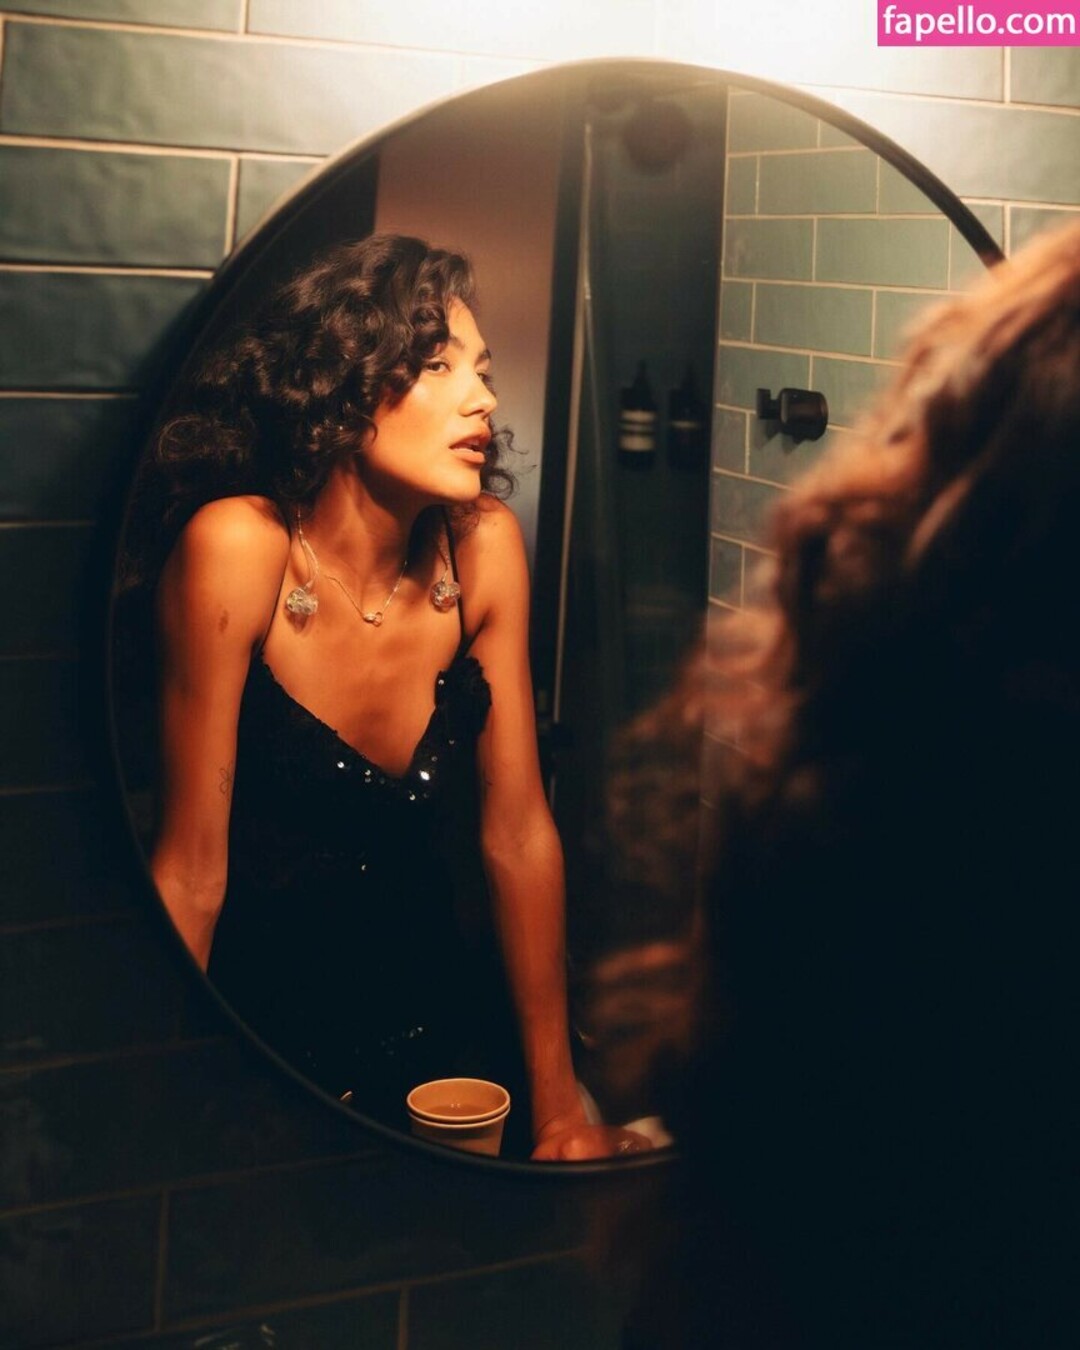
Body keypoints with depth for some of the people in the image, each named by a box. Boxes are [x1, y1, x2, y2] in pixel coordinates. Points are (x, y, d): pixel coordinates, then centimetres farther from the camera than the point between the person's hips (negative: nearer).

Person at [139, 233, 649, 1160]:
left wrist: (560, 1110, -2)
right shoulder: (239, 546, -24)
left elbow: (519, 832, -6)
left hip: (424, 1014, 4)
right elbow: (191, 872, -19)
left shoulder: (485, 545, -13)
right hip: (255, 1007, -3)